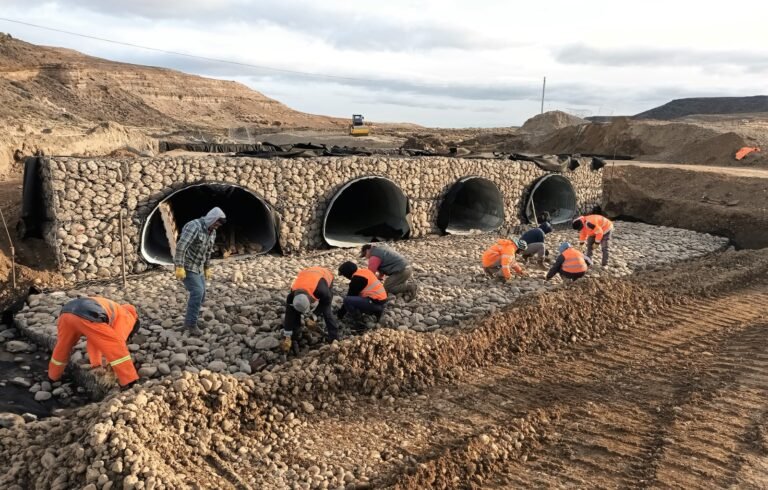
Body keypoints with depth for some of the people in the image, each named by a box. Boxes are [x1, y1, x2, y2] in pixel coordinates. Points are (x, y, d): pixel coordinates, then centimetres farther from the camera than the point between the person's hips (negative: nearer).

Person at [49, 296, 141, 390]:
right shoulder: (126, 317, 22)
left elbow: (93, 340, 46)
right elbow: (116, 345, 17)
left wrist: (96, 365, 47)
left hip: (66, 312, 8)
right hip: (86, 317, -8)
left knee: (62, 348, 33)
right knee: (118, 349, 4)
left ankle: (53, 376, 49)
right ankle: (129, 382, 4)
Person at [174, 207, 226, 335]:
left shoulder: (212, 232, 5)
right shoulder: (194, 227, -23)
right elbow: (180, 246, -28)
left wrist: (207, 268, 20)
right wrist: (179, 267, -31)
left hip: (197, 267, 9)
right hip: (186, 266, -9)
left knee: (200, 295, 7)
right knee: (197, 292, -17)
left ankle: (187, 323, 17)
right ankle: (191, 325, -9)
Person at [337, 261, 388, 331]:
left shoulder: (357, 278, -12)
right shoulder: (364, 271, 16)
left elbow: (350, 295, -6)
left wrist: (341, 313, 5)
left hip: (375, 303, -10)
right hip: (382, 301, 10)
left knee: (347, 300, -16)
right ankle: (376, 312, 14)